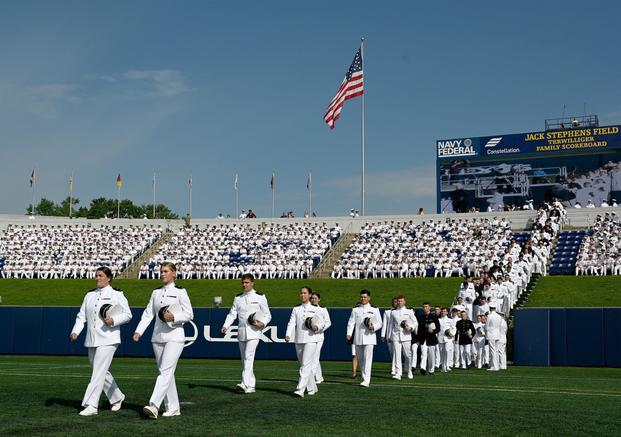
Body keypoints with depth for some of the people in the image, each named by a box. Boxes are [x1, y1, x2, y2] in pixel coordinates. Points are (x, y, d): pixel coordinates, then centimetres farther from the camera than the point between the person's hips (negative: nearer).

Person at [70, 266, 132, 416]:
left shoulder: (116, 294, -1)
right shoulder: (90, 295, 14)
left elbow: (127, 315, -2)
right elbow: (82, 316, 12)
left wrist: (114, 321, -19)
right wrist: (75, 331, -3)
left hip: (108, 339, -6)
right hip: (91, 340, 6)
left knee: (99, 372, -13)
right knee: (101, 372, 14)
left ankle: (91, 405, -14)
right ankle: (117, 397, 32)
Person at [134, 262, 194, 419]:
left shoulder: (180, 292, -1)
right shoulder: (156, 293, 14)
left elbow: (189, 314, -3)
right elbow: (148, 313, 9)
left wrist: (174, 317, -19)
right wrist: (139, 331, -2)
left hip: (174, 337, -6)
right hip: (157, 337, 6)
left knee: (166, 371, -16)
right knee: (165, 373, 8)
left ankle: (154, 405, -25)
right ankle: (173, 408, 15)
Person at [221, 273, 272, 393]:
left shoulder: (259, 297, 1)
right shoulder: (238, 298, 12)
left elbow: (267, 315, 4)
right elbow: (232, 314, 10)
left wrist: (262, 323, -16)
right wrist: (226, 326, -7)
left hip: (253, 331, -5)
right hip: (241, 331, 5)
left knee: (248, 357, -18)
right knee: (244, 359, 8)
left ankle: (245, 384, -25)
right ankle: (251, 385, 16)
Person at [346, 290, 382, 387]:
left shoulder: (374, 310, 9)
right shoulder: (355, 310, 14)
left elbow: (379, 323, 8)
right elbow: (351, 322, 6)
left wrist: (374, 327, -14)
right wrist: (349, 333, -10)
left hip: (369, 337, -3)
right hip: (358, 338, 3)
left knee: (367, 359, -12)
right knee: (360, 359, 9)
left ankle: (366, 381, -16)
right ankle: (364, 378, 21)